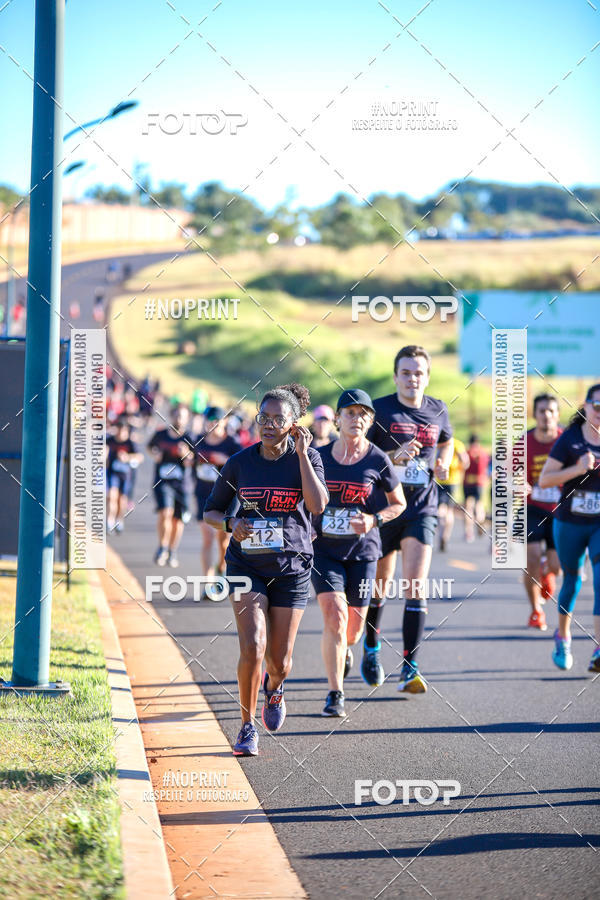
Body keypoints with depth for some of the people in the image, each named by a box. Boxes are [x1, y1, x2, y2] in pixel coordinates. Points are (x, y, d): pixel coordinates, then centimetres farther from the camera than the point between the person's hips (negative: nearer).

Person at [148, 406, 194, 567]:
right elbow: (151, 446, 24)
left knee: (178, 519, 6)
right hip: (162, 481, -1)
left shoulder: (188, 439, -1)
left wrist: (186, 455, -25)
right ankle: (162, 547, -5)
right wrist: (155, 453, 4)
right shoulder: (161, 434, 3)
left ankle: (172, 552, 25)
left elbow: (190, 464, -6)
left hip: (180, 482, 1)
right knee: (165, 512, -22)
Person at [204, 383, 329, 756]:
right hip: (246, 564, 0)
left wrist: (300, 453, -19)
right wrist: (231, 523, -13)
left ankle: (275, 687, 42)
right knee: (252, 647, -17)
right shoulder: (240, 462, -1)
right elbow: (211, 510, 9)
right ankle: (248, 727, 1)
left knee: (279, 661, 4)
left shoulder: (307, 457, -4)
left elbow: (317, 505, -21)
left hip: (291, 567, 0)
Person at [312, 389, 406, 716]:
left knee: (353, 630, 7)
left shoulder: (378, 460, -5)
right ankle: (335, 694, -8)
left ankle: (345, 649, 46)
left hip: (362, 551, 0)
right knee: (334, 616, -17)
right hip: (324, 550, 0)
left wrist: (374, 520, -12)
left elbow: (398, 503, 5)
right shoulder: (320, 456, -2)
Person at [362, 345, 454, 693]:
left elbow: (447, 443, 27)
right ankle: (372, 649, 36)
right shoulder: (378, 409, -5)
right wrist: (394, 456, -22)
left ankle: (410, 669, -15)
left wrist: (443, 464, 6)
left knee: (416, 584, -12)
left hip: (422, 509, 1)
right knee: (379, 586, 9)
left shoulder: (438, 411, 6)